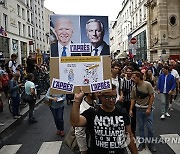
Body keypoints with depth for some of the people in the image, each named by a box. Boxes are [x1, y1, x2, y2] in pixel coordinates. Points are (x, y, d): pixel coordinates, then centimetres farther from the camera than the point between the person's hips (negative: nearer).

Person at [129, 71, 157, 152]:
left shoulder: (147, 84, -12)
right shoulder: (134, 87, 2)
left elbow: (152, 96, -11)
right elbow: (133, 99, 6)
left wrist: (149, 108, -14)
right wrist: (131, 110, -1)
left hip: (148, 109, -4)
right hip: (139, 109, 4)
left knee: (150, 127, 2)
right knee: (140, 127, 11)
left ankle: (150, 143, 21)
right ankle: (142, 142, 26)